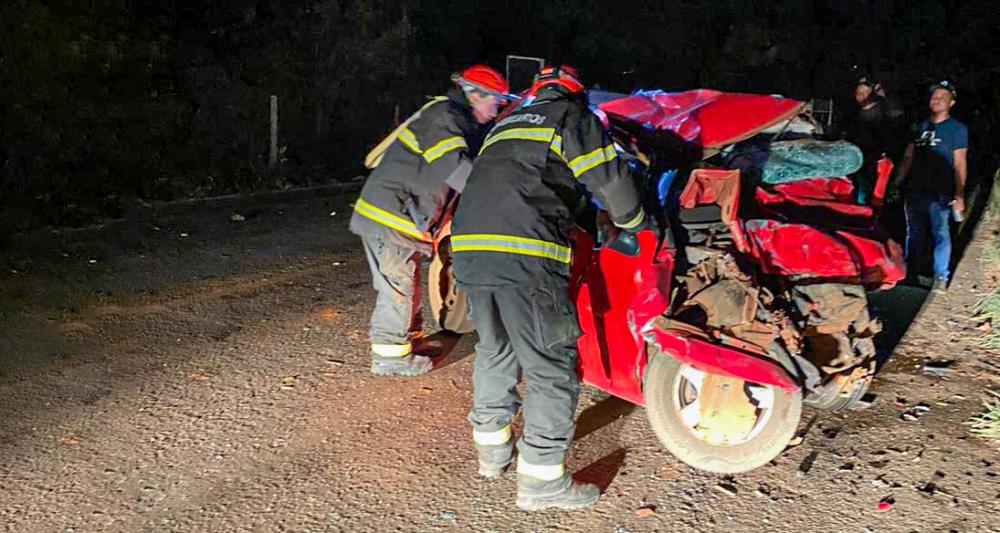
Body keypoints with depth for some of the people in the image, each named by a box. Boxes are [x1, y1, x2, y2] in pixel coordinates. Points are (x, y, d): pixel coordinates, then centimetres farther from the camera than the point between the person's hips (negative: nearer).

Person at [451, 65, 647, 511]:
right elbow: (610, 180, 4)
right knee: (551, 366, 0)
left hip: (468, 247, 8)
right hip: (524, 256, -7)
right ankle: (541, 480, 2)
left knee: (495, 350, 24)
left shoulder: (507, 123, 31)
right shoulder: (573, 118, 10)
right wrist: (634, 223, 25)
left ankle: (492, 449, 34)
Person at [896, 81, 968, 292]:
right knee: (914, 233, 11)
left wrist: (959, 195, -11)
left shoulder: (957, 129, 1)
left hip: (939, 193, -5)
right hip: (914, 189, 5)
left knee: (940, 233, -3)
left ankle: (941, 277, 2)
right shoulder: (921, 127, 15)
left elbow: (959, 164, -4)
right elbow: (908, 157, 17)